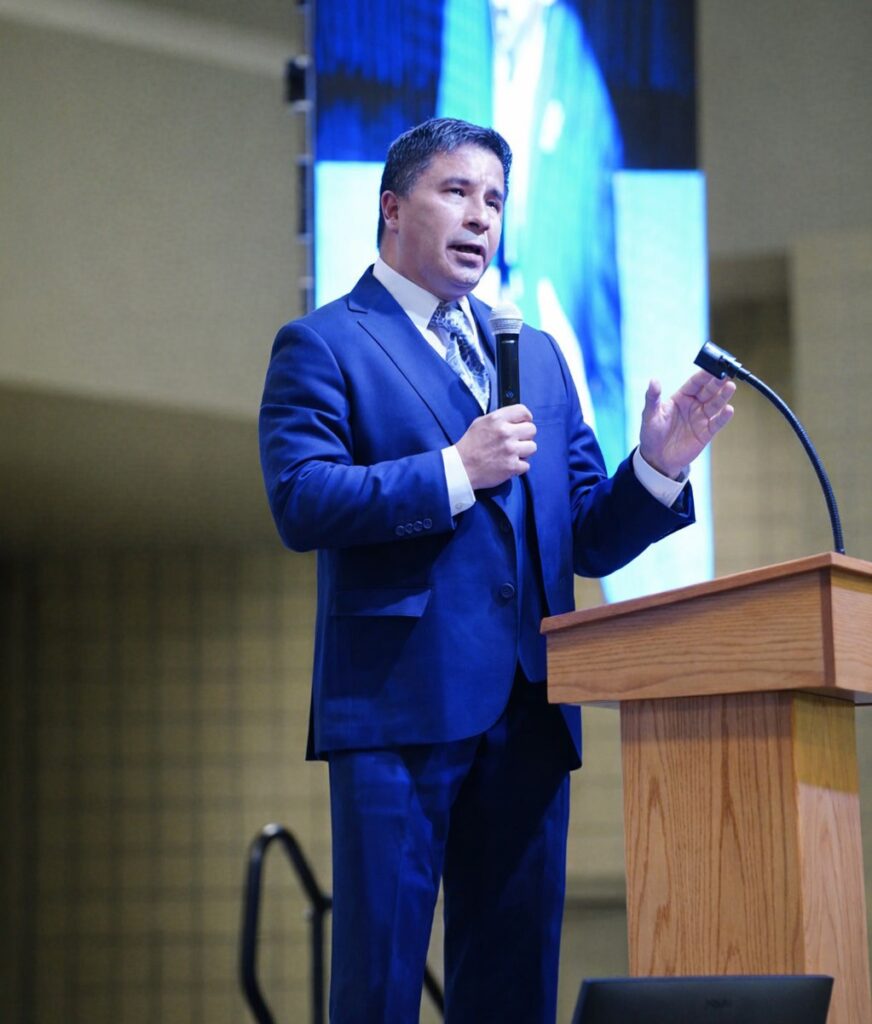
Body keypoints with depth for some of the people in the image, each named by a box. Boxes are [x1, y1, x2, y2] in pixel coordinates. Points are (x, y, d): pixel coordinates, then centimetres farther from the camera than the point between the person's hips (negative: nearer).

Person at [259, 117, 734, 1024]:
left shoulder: (537, 356, 22)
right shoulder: (322, 347, 4)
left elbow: (589, 541, 17)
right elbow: (300, 502, -12)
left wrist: (657, 466, -2)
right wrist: (455, 471, -16)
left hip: (528, 710, 6)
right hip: (399, 702, -6)